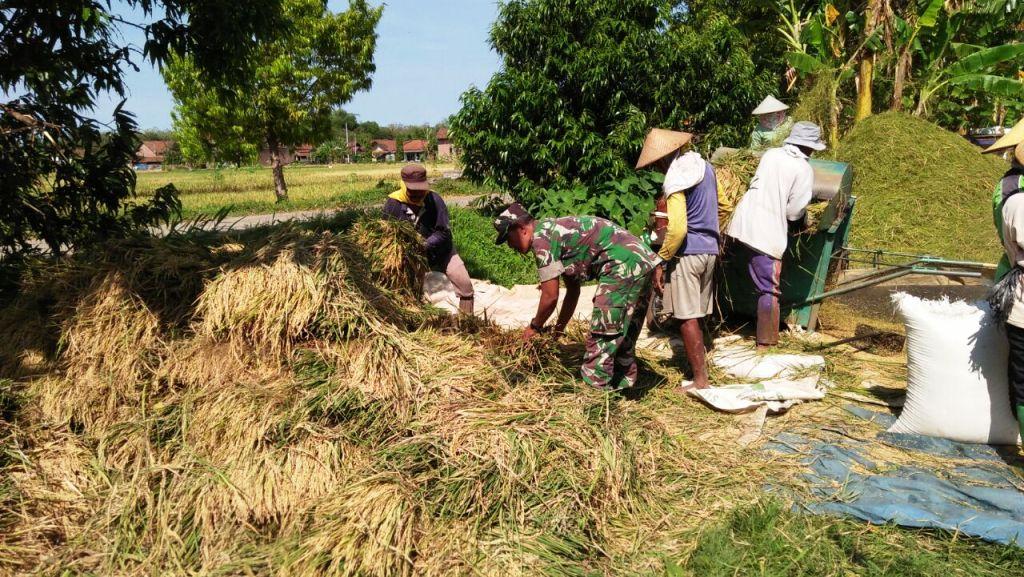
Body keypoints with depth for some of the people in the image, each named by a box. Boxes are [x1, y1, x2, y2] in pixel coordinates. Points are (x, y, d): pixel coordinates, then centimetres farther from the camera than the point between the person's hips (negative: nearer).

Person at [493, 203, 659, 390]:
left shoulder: (541, 238, -8)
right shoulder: (554, 231, 21)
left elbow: (550, 297, -7)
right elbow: (573, 291, 26)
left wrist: (534, 327, 10)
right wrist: (559, 329, 31)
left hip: (623, 266, -10)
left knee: (602, 338, -3)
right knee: (622, 335, 21)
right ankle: (623, 383, 32)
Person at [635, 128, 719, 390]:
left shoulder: (676, 178, -15)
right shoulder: (705, 167, 10)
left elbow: (678, 229, -22)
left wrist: (661, 262, -15)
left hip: (687, 253, -8)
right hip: (710, 250, 8)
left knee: (687, 318, -2)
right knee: (697, 315, 16)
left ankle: (700, 379, 1)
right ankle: (699, 364, 24)